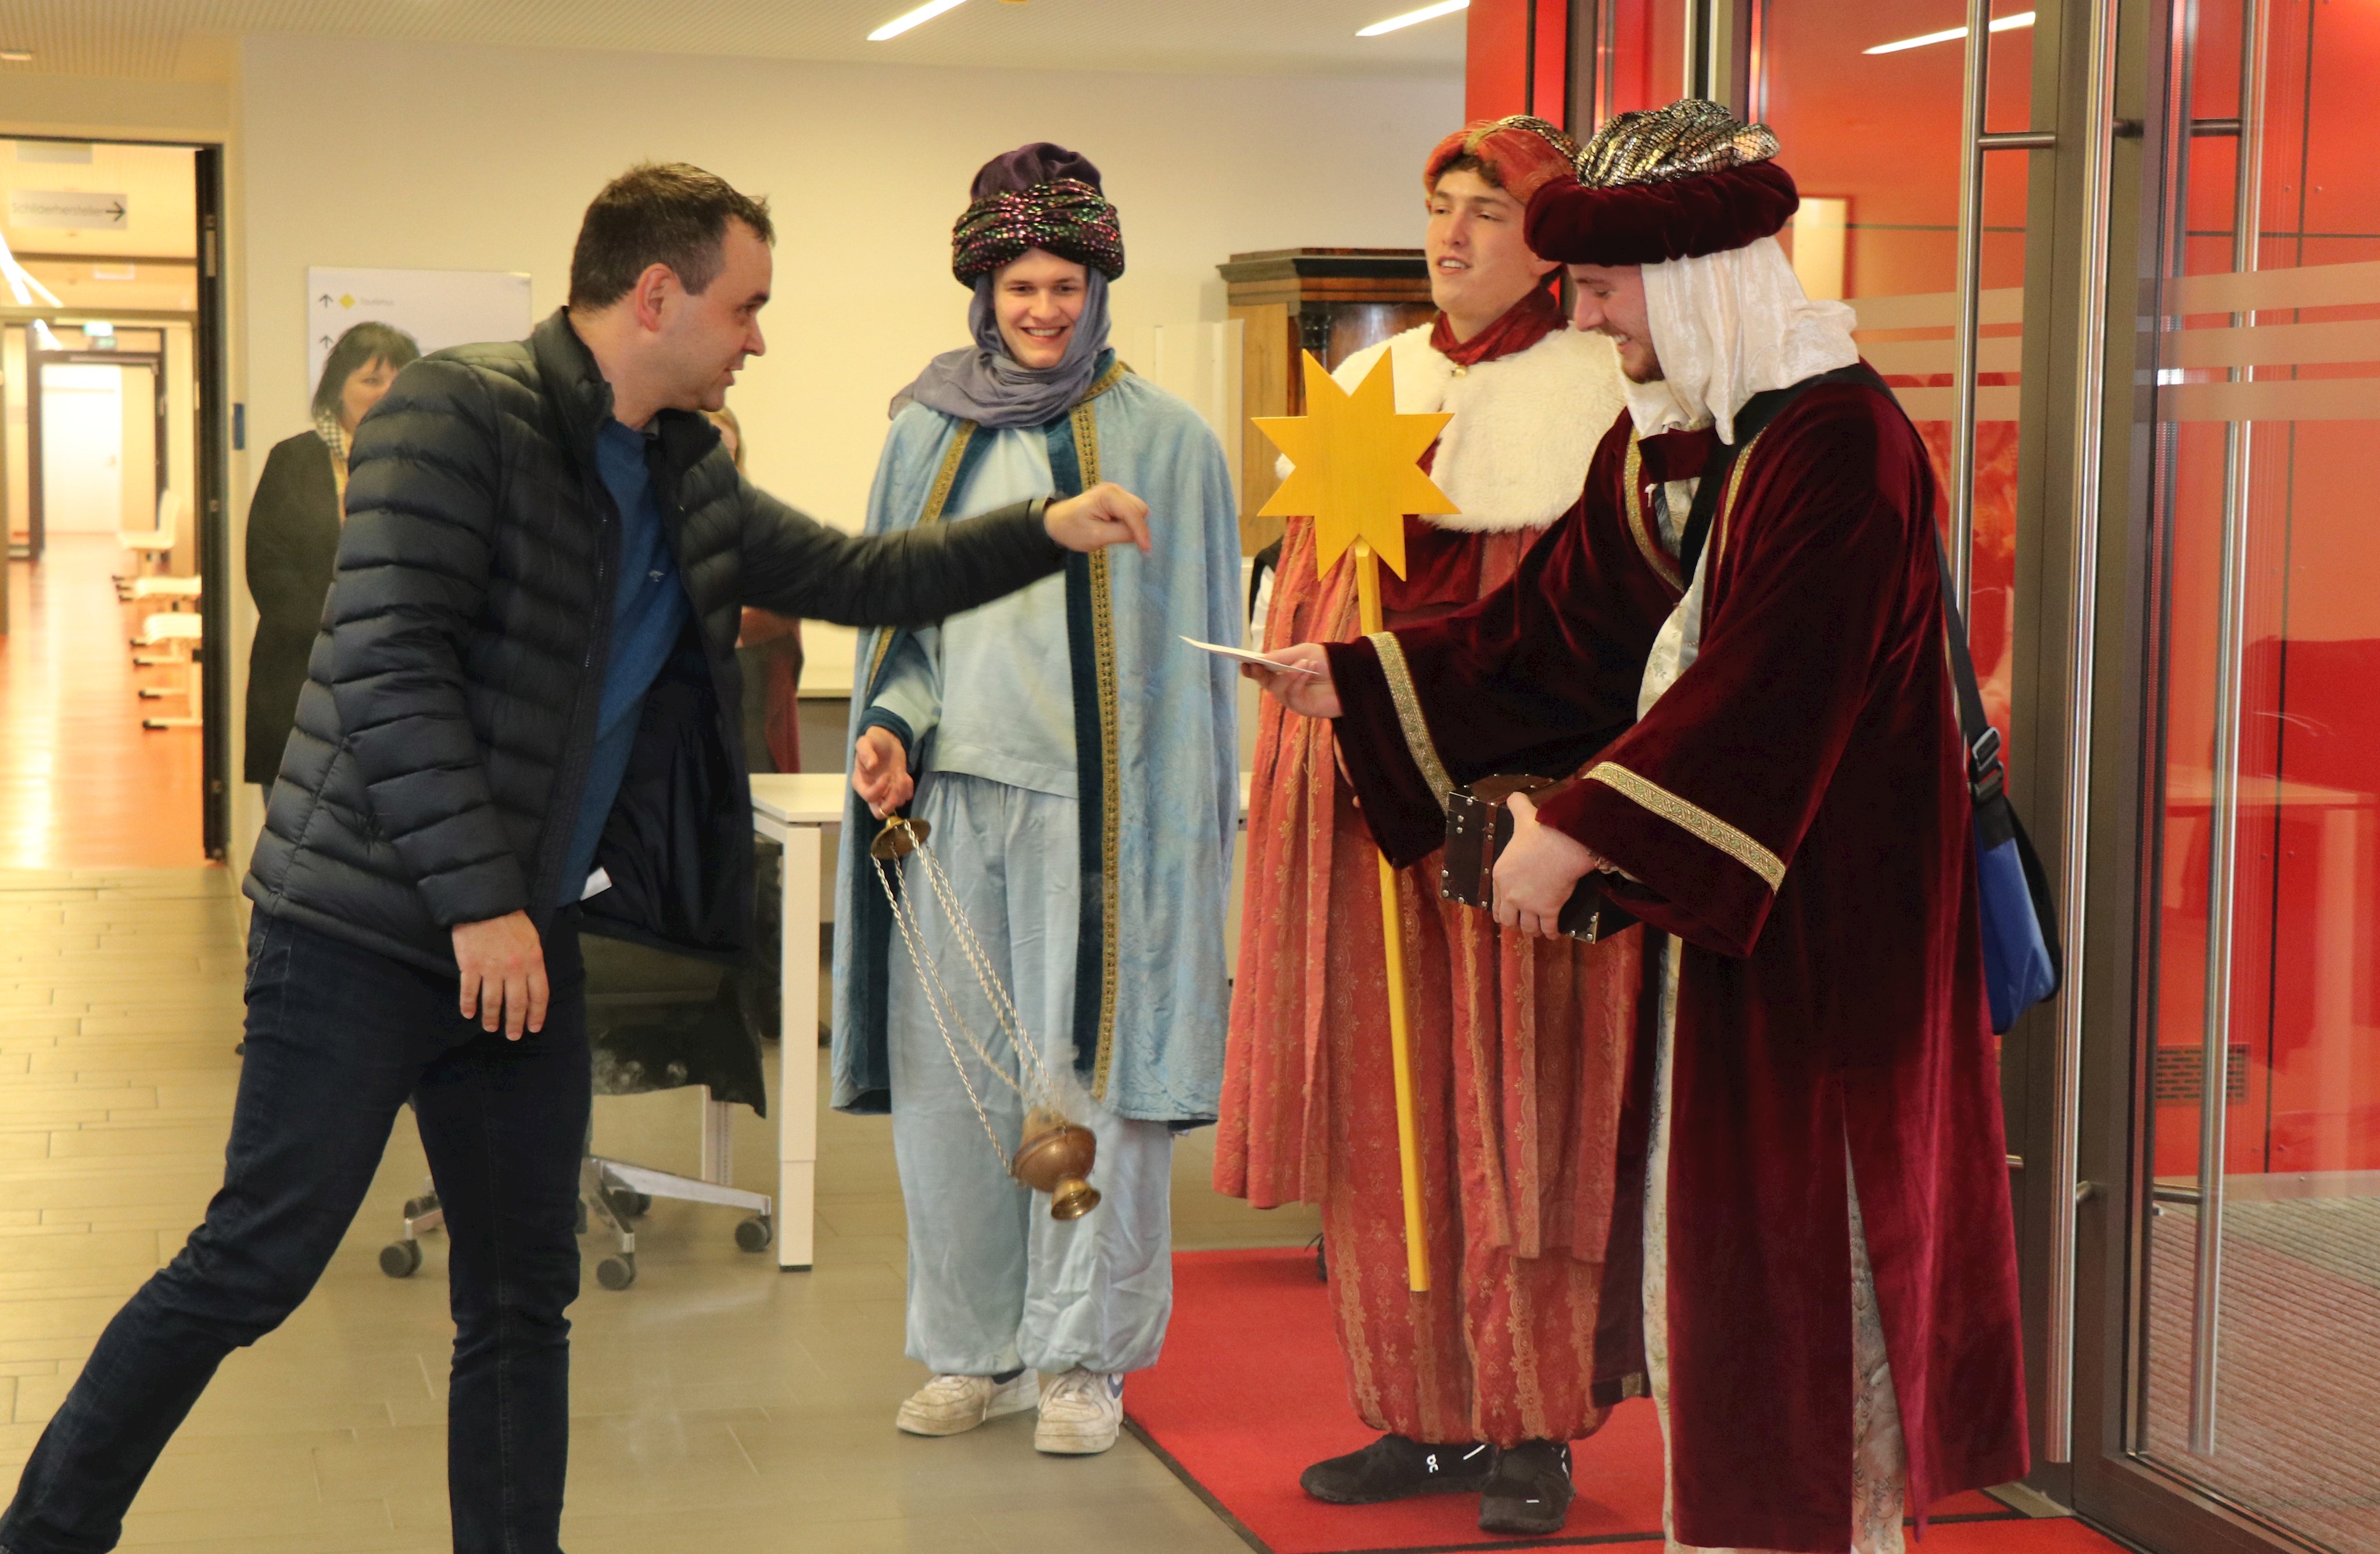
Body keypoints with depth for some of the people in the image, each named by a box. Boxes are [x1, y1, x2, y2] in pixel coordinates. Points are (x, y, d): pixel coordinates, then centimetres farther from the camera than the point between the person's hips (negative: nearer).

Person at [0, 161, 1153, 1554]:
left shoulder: (685, 479, 12)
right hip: (369, 929, -8)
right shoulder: (456, 415, -13)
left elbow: (853, 577, 24)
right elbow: (386, 661, -20)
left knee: (525, 1296, 9)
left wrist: (1045, 531, 17)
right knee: (257, 1265, -5)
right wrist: (478, 902, -22)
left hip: (524, 936, 8)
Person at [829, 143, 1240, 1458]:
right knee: (948, 1074, 5)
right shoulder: (928, 436, 11)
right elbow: (904, 613, 16)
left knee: (1086, 1073, -2)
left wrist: (1190, 823, -5)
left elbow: (1189, 644, 0)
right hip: (952, 792, 4)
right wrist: (893, 725, -2)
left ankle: (1082, 1354, 10)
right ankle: (977, 1347, 18)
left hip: (1094, 798, -3)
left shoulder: (1165, 444, 1)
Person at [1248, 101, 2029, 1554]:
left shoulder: (1837, 440, -19)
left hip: (1824, 907, -9)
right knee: (1702, 1220, 12)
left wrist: (1582, 827, -26)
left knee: (1797, 1229, -1)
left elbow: (1759, 687, -25)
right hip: (1700, 880, 9)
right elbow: (1552, 630, 14)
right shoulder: (1658, 441, 9)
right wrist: (1362, 677, 11)